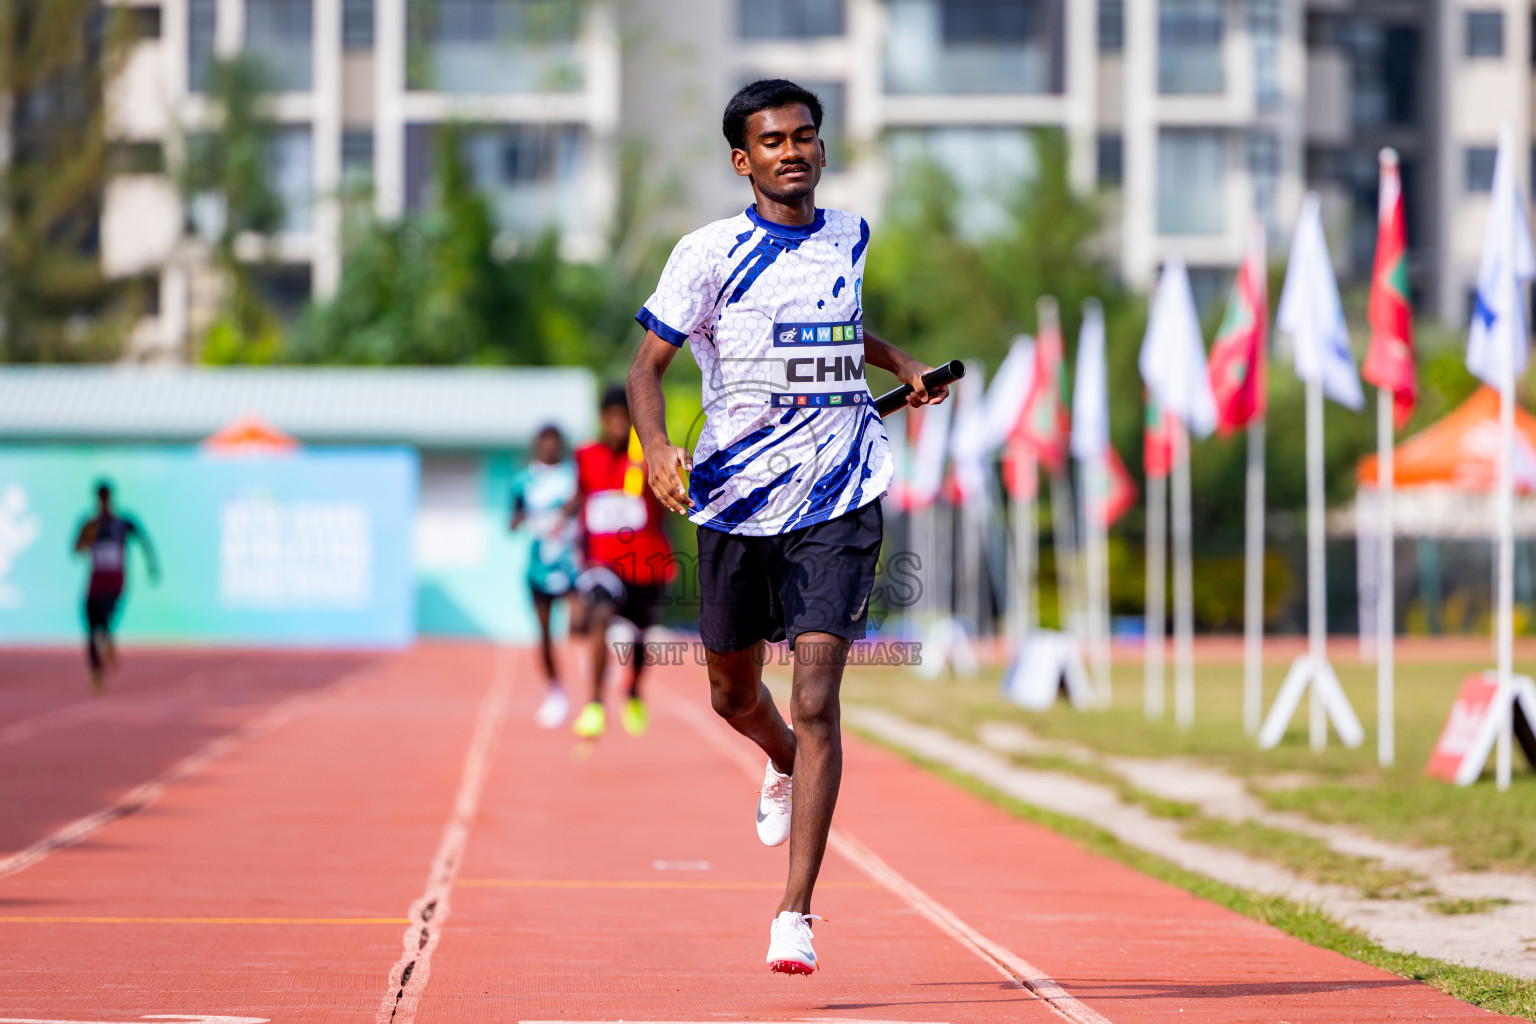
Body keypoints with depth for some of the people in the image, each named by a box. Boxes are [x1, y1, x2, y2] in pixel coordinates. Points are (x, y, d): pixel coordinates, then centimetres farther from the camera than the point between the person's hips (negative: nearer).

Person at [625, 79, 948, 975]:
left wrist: (904, 366, 16)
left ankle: (796, 916, -13)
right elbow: (650, 365, -6)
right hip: (736, 499, 0)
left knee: (816, 699, -13)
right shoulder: (710, 254, -5)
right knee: (734, 695, 16)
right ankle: (786, 767, 54)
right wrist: (657, 447, -24)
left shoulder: (849, 237, 7)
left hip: (839, 502, 0)